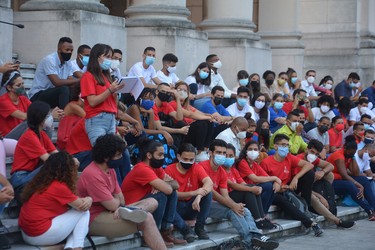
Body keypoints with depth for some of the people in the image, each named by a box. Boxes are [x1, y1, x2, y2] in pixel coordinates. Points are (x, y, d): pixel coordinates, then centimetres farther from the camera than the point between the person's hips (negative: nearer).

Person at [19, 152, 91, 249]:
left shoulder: (42, 181, 12)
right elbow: (82, 206, -3)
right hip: (40, 235, -9)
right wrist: (89, 199, 15)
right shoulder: (59, 187, -15)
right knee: (83, 212, 2)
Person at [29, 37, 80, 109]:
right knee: (64, 89, -30)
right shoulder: (49, 60, -17)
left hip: (53, 94, 8)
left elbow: (70, 82, -2)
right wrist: (78, 80, -27)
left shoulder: (68, 64, 8)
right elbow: (57, 82, -27)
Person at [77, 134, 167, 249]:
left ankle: (129, 211, -25)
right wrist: (118, 201, 3)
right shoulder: (92, 175, -21)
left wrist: (119, 207, -14)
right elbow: (113, 205, -20)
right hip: (94, 221, -10)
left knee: (152, 202, 4)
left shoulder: (110, 169, 11)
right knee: (146, 219, -22)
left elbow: (120, 198, 10)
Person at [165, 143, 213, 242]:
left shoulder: (197, 168, -3)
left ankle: (199, 227, -13)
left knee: (208, 192, -22)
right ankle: (185, 229, -23)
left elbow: (209, 183, -21)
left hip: (192, 207, 2)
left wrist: (199, 196, -42)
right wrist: (193, 193, -32)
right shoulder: (170, 170, -9)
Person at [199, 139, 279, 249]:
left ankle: (255, 236, -34)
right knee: (233, 211, -26)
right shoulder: (203, 166, -13)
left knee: (245, 211, -10)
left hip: (215, 203, 8)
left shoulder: (222, 172, 13)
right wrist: (233, 206, -24)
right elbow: (210, 191, -21)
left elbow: (226, 196, 5)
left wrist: (236, 205, -19)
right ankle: (251, 241, -30)